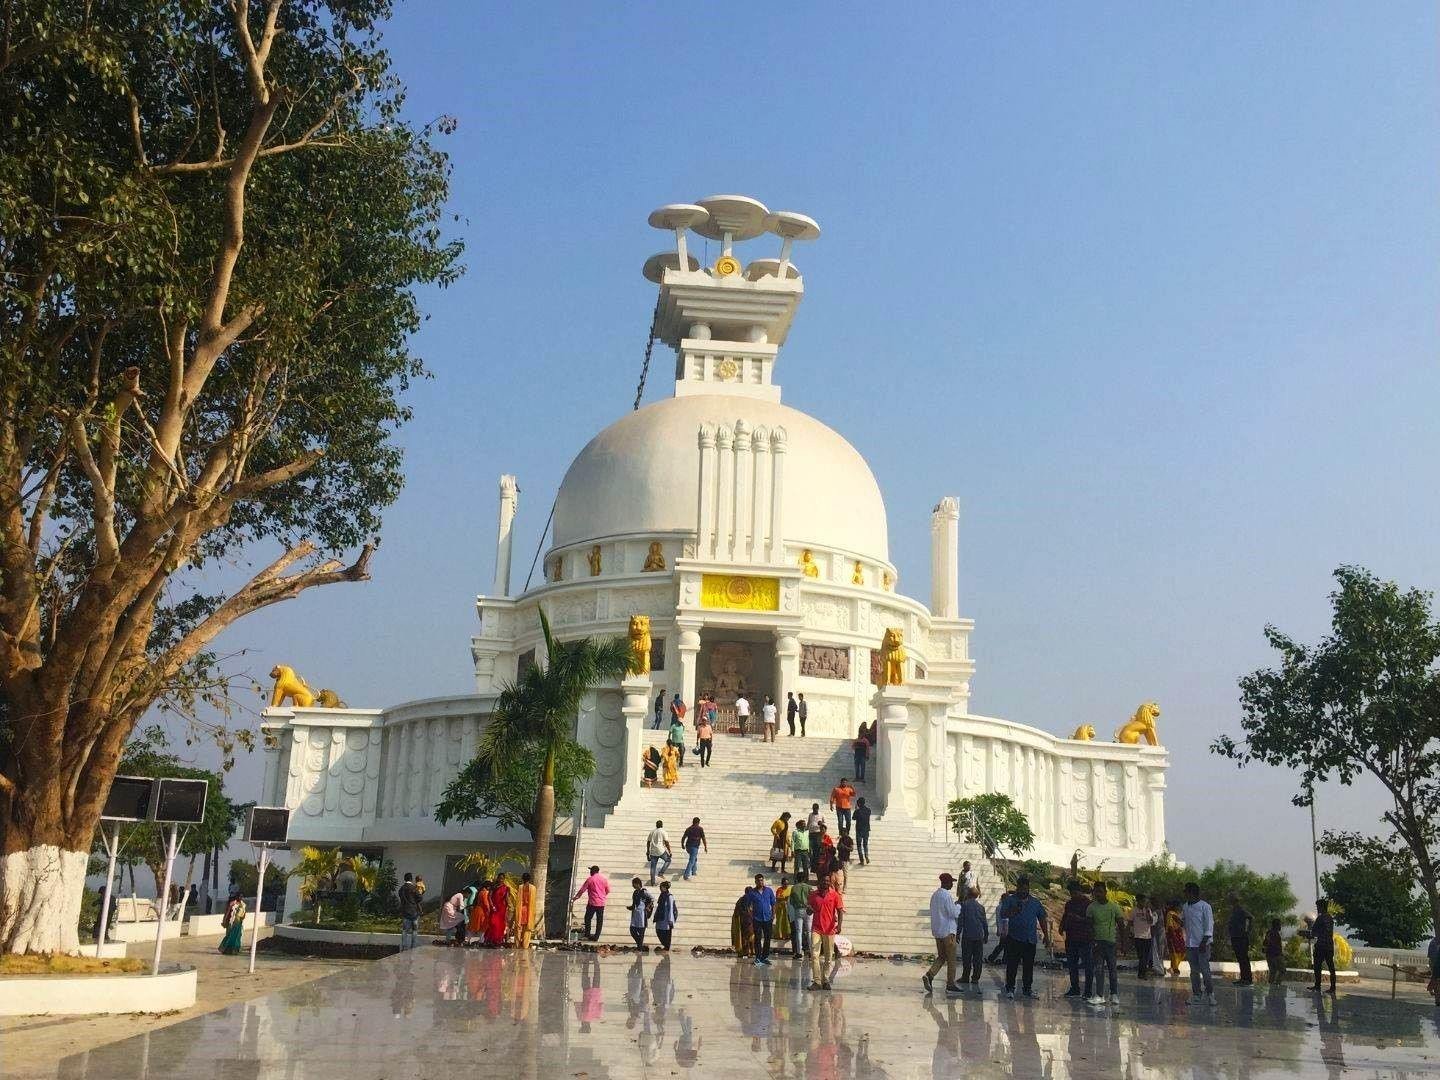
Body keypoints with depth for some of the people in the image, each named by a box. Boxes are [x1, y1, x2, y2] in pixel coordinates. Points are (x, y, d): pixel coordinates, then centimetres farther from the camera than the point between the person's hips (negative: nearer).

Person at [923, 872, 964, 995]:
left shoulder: (934, 895, 12)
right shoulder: (946, 896, -15)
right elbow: (954, 913, -16)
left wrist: (954, 903, 19)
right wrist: (959, 905, 1)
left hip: (937, 931, 8)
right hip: (948, 931, -8)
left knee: (941, 957, 14)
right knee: (951, 959, 1)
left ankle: (929, 975, -5)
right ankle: (950, 985, 4)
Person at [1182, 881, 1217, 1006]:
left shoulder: (1204, 906, -7)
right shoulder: (1185, 907, 11)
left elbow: (1209, 925, -9)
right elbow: (1181, 920, 19)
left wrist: (1204, 942, -15)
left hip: (1202, 944, -6)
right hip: (1190, 944, 6)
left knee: (1204, 970, -5)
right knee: (1194, 971, 8)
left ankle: (1210, 994, 4)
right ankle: (1196, 995, 13)